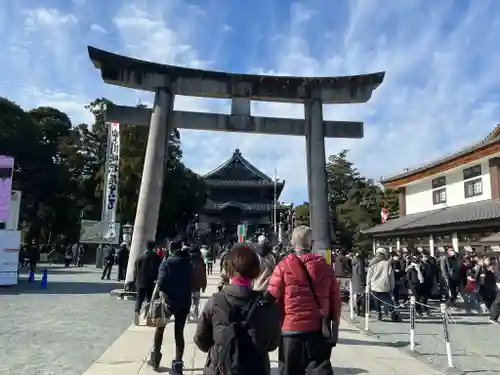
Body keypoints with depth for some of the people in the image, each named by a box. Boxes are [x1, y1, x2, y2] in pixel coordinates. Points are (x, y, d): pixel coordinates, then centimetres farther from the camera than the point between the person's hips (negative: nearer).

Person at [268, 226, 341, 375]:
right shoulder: (325, 266, 3)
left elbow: (273, 299, -7)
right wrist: (334, 326, 16)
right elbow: (335, 300, 7)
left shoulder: (283, 267, -7)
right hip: (319, 329, 2)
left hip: (291, 329, -2)